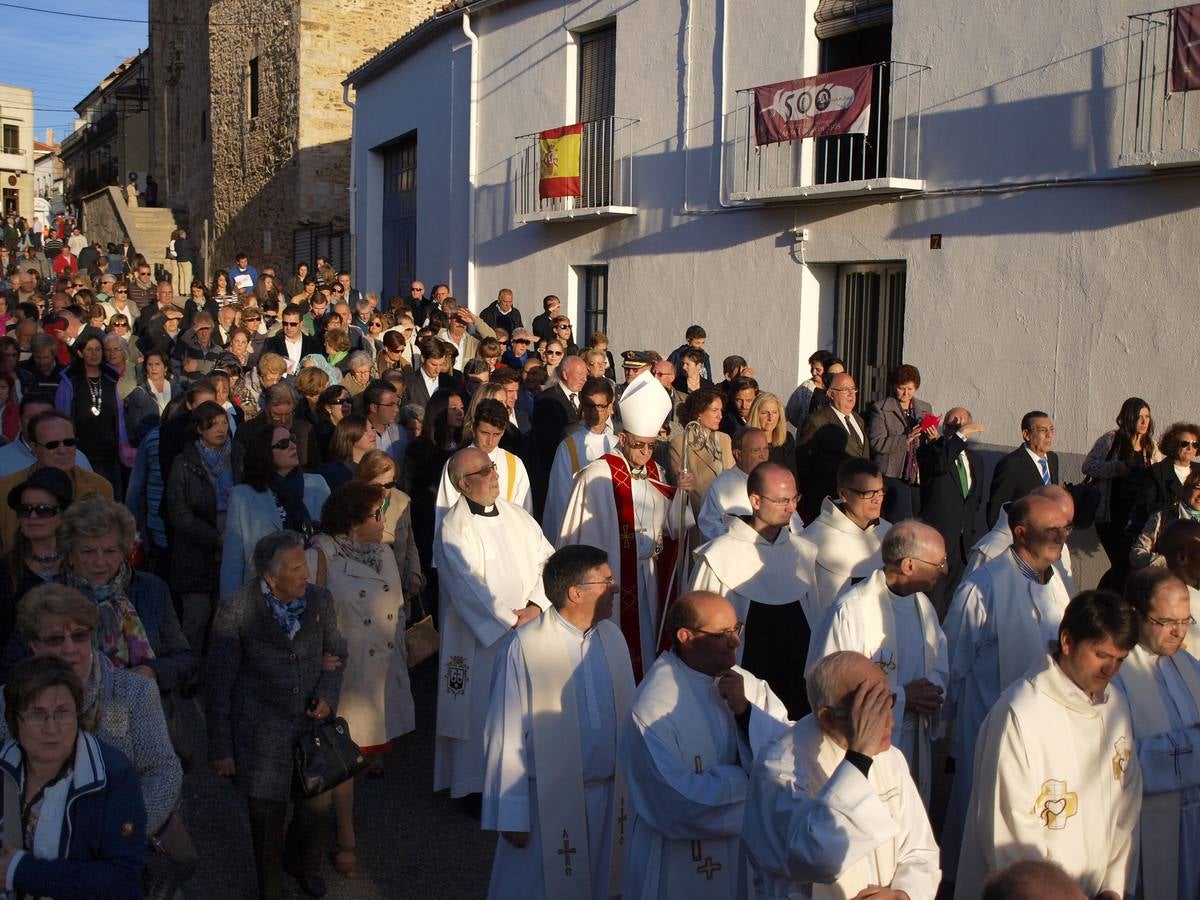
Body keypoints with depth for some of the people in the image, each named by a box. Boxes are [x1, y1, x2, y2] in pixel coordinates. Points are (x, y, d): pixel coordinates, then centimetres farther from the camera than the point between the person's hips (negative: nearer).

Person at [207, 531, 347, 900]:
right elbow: (219, 682, -8)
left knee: (317, 804, 10)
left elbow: (336, 652, 13)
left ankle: (303, 866, 45)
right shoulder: (236, 609, -15)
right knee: (267, 813, 10)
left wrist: (328, 694, -4)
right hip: (261, 729, -3)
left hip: (312, 720, 3)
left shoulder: (320, 600, -5)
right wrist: (220, 748, -5)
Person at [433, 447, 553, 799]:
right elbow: (468, 587, -16)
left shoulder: (517, 516, 6)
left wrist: (534, 607, -11)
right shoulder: (454, 528, -11)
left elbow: (547, 559, 3)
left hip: (529, 632, 5)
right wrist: (510, 622, -17)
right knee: (482, 711, 5)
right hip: (482, 638, -5)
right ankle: (479, 787, 21)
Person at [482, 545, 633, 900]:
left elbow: (628, 714, 7)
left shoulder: (612, 637, -1)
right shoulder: (526, 647, -19)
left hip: (609, 796, 5)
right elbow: (506, 734, -14)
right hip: (549, 801, -5)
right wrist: (512, 815, -11)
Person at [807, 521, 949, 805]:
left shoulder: (922, 604, 9)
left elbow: (940, 667, 20)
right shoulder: (850, 611, -19)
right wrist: (901, 698, -18)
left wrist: (932, 688, -5)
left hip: (917, 747, 8)